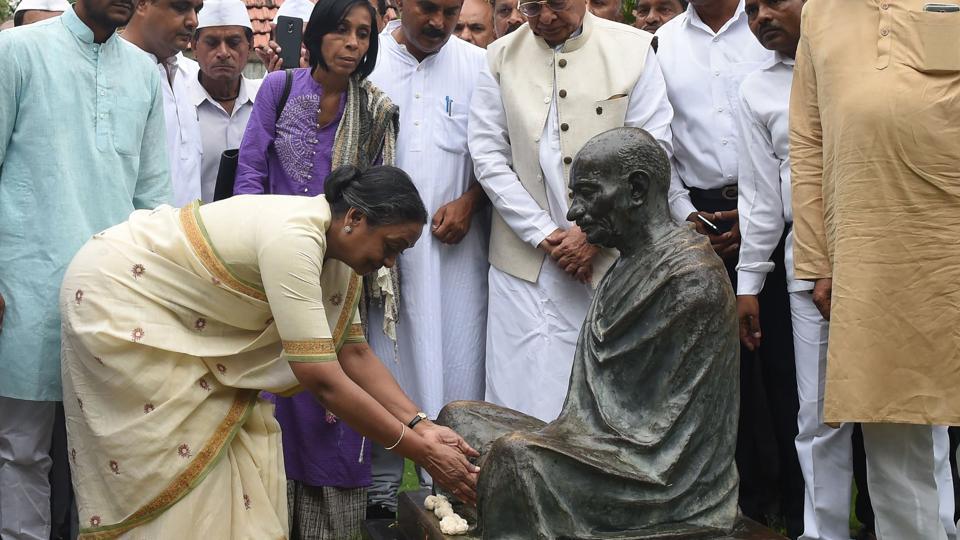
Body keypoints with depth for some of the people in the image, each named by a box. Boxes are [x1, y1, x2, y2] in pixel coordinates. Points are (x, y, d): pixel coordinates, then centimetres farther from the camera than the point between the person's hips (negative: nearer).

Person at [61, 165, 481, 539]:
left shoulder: (334, 247, -5)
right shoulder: (293, 239, -33)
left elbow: (354, 352, -1)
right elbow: (324, 381, -34)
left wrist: (420, 426, -13)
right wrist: (422, 453, -29)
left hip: (169, 312, 9)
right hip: (114, 291, -9)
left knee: (233, 438, 4)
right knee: (179, 455, -9)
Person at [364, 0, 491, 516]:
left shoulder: (477, 66, 4)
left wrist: (469, 202, -6)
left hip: (454, 245, 1)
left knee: (456, 371, -1)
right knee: (381, 368, 4)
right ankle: (382, 488, 15)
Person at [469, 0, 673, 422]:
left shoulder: (633, 50, 2)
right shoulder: (501, 58, 5)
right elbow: (488, 157, 2)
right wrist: (545, 236, -6)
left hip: (612, 256, -1)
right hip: (528, 259, 1)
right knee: (525, 396, -1)